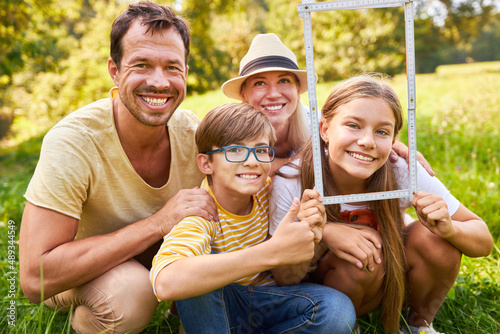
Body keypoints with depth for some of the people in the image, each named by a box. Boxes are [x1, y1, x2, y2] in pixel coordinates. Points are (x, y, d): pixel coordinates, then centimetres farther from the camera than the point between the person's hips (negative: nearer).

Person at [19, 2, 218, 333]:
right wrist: (158, 223, -38)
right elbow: (35, 278, -34)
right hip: (73, 278, -3)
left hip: (159, 259, 4)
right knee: (129, 288, -33)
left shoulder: (194, 134, -17)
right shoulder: (71, 141, -29)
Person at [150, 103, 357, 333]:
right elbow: (165, 283, -50)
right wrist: (273, 252, -50)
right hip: (208, 308, -4)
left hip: (263, 301, 4)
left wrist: (308, 237, -30)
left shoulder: (266, 190, -11)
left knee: (339, 311, -21)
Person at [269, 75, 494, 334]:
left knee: (433, 237, -25)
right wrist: (319, 234, -41)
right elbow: (283, 279, -21)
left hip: (390, 277, 3)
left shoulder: (403, 173, -24)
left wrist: (449, 229, -37)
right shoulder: (291, 181, -28)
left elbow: (484, 242, -14)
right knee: (363, 243, -32)